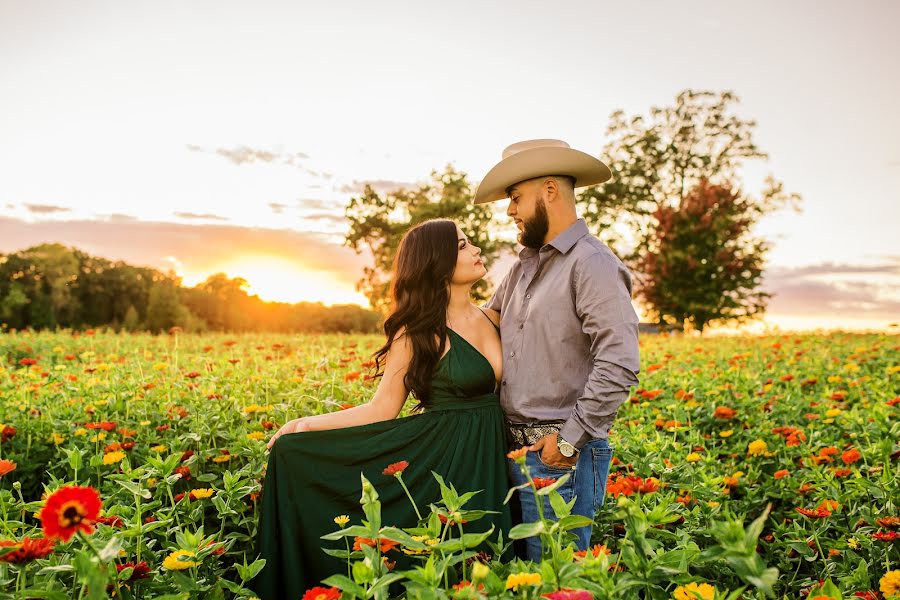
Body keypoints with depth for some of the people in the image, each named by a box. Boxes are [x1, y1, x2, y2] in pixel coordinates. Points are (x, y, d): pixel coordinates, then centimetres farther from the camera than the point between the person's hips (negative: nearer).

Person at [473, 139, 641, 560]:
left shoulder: (593, 264, -13)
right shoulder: (525, 265, 14)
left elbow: (619, 364, -20)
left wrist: (570, 438, -17)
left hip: (562, 454, -8)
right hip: (515, 447, 8)